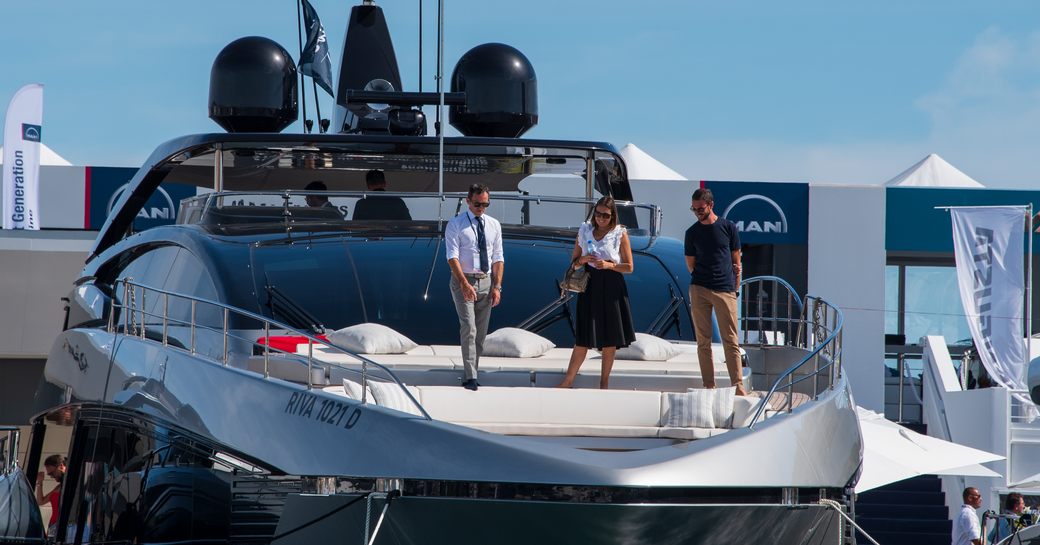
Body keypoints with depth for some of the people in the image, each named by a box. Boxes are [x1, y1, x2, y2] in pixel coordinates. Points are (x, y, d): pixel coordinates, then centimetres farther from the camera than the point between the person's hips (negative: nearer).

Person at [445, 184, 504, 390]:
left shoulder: (493, 225, 10)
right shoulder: (456, 225, -4)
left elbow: (498, 258, 10)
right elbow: (452, 257, -13)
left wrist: (497, 286, -1)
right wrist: (464, 283, -24)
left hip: (486, 281, 5)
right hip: (463, 280, -5)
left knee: (481, 332, 7)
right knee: (468, 329, -15)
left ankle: (471, 375, 16)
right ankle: (470, 378, -18)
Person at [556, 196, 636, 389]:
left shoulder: (620, 234, 0)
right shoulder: (585, 231, 6)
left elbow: (629, 267, 0)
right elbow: (574, 263, 11)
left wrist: (609, 265, -15)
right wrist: (583, 260, -11)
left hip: (611, 287, -1)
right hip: (589, 286, 1)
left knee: (610, 340, 3)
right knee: (583, 339, -2)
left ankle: (604, 383, 11)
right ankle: (567, 381, 3)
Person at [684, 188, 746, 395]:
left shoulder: (728, 227, 4)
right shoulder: (692, 233, 7)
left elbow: (736, 261, 8)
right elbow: (690, 264, 14)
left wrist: (735, 288, 6)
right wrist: (701, 280, 7)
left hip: (725, 290, -2)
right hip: (699, 290, 2)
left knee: (730, 340, -4)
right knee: (703, 341, 1)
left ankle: (738, 385, -4)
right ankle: (709, 386, 4)